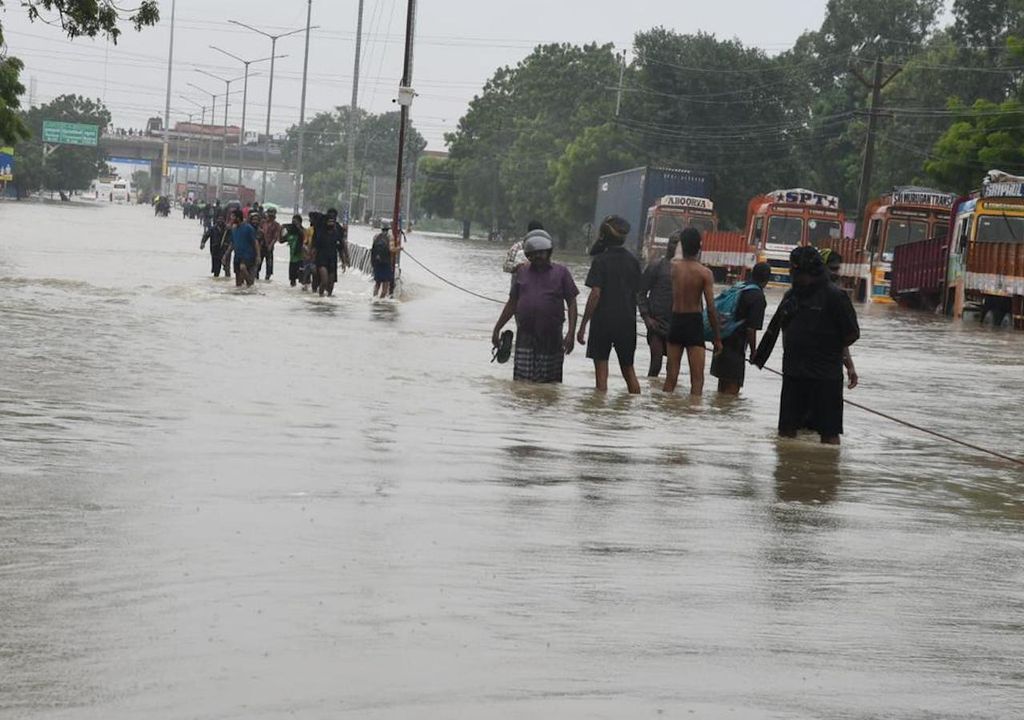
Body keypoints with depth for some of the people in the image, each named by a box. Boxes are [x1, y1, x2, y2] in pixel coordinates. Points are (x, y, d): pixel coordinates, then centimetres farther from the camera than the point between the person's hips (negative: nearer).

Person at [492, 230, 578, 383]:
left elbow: (571, 303, 2)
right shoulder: (522, 273, 12)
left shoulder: (561, 272, 5)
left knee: (550, 384, 2)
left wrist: (571, 333, -8)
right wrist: (497, 329, 17)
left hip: (551, 338, -1)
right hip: (525, 337, 1)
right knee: (522, 383, -8)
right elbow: (512, 303, 19)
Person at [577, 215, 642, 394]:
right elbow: (636, 294, 11)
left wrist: (583, 325, -11)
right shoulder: (633, 262, 6)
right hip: (627, 322, 5)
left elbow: (595, 294, -14)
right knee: (628, 369, 13)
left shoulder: (600, 260, -9)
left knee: (601, 368, 0)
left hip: (603, 321, -5)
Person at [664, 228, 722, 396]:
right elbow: (711, 308, -11)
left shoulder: (674, 266, -3)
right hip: (695, 323, -4)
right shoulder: (705, 273, -11)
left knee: (671, 376, 12)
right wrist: (717, 338, -5)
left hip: (676, 322, 4)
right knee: (697, 378, -3)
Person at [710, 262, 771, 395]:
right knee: (733, 386, -5)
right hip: (736, 346, -8)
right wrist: (753, 351, -7)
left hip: (722, 341, 8)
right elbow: (751, 328, -17)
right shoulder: (758, 297, -12)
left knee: (723, 382, 19)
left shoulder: (739, 288, 12)